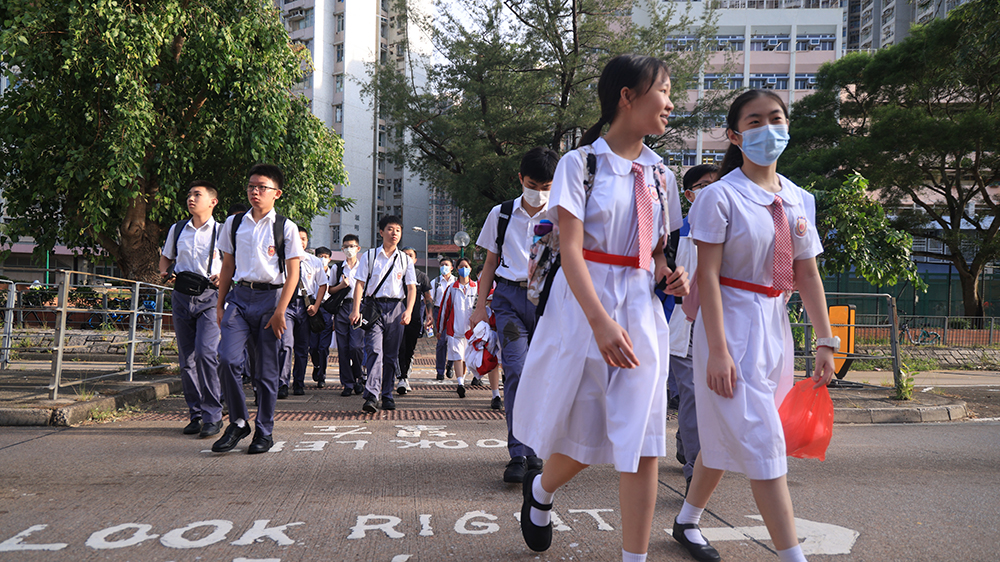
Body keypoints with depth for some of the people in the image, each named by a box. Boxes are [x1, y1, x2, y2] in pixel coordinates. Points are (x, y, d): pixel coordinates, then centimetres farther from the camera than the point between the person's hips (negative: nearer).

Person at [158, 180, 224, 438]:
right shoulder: (176, 230, 14)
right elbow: (166, 257, 26)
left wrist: (222, 276, -13)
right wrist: (165, 271, 5)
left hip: (209, 296, -5)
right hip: (181, 297, 5)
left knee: (205, 352, -18)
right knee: (186, 359, 5)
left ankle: (212, 416, -11)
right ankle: (195, 415, 15)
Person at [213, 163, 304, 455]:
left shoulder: (286, 227, 0)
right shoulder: (234, 223, 11)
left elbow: (292, 274, -2)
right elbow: (227, 266, 16)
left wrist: (279, 311, -10)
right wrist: (220, 305, 12)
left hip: (270, 297, -2)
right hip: (239, 296, 3)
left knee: (267, 370, 2)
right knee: (227, 359, -13)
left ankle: (264, 432, 15)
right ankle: (238, 422, 6)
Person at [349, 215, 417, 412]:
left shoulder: (405, 260, 11)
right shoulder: (369, 256, 7)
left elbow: (411, 288, 8)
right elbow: (360, 284, 4)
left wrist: (408, 311, -6)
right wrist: (356, 310, -7)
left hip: (396, 308, 2)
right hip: (374, 306, -2)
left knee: (391, 354, 5)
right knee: (374, 350, -15)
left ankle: (387, 395, 14)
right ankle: (372, 396, -21)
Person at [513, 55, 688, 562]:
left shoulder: (659, 176, 12)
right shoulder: (580, 162, -4)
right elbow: (569, 248, -14)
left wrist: (670, 275, -2)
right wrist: (600, 320, -25)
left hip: (641, 311, 4)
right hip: (583, 307, -4)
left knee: (642, 442, -2)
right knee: (582, 436, 9)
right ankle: (540, 489, 43)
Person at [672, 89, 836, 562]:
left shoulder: (799, 200, 10)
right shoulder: (720, 196, -10)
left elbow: (807, 276, 11)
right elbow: (707, 275, -14)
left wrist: (825, 342, 8)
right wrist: (718, 350, -19)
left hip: (773, 326, 7)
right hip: (732, 326, -7)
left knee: (726, 435, 16)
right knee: (762, 444, -5)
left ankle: (687, 521, 34)